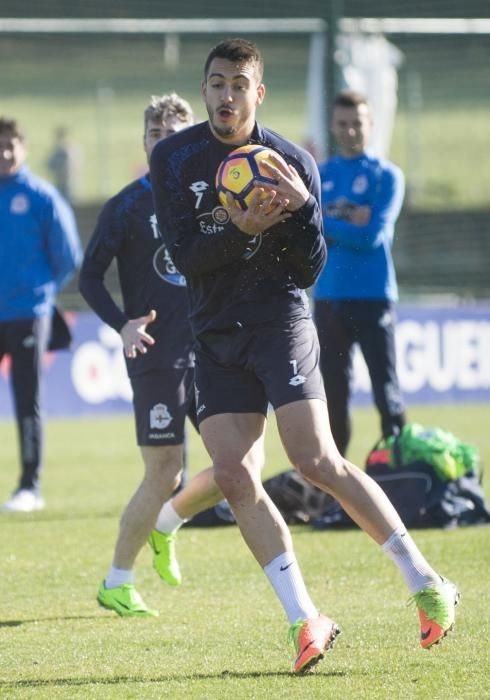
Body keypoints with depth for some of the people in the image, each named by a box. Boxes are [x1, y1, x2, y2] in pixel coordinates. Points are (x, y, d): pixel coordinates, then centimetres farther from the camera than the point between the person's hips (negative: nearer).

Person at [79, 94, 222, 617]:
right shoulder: (126, 207, -4)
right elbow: (89, 278, -3)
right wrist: (122, 324, -18)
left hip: (210, 353, 5)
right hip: (157, 356, -5)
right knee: (164, 472, -9)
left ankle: (164, 524, 24)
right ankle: (116, 583, 6)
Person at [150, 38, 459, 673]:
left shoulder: (293, 163, -4)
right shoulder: (173, 158, 1)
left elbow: (308, 271, -3)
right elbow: (185, 257, -7)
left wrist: (302, 209, -20)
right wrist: (239, 231, -24)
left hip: (279, 323, -3)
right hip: (216, 336, 3)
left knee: (318, 462, -15)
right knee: (233, 476, -9)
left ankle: (426, 584, -4)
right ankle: (305, 621, -3)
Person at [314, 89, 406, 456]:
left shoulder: (386, 176, 0)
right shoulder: (319, 176, 12)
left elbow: (372, 234, -12)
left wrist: (326, 223, -5)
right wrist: (347, 225, -12)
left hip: (373, 296, -4)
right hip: (329, 297, 4)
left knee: (386, 388, -5)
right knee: (333, 392, 6)